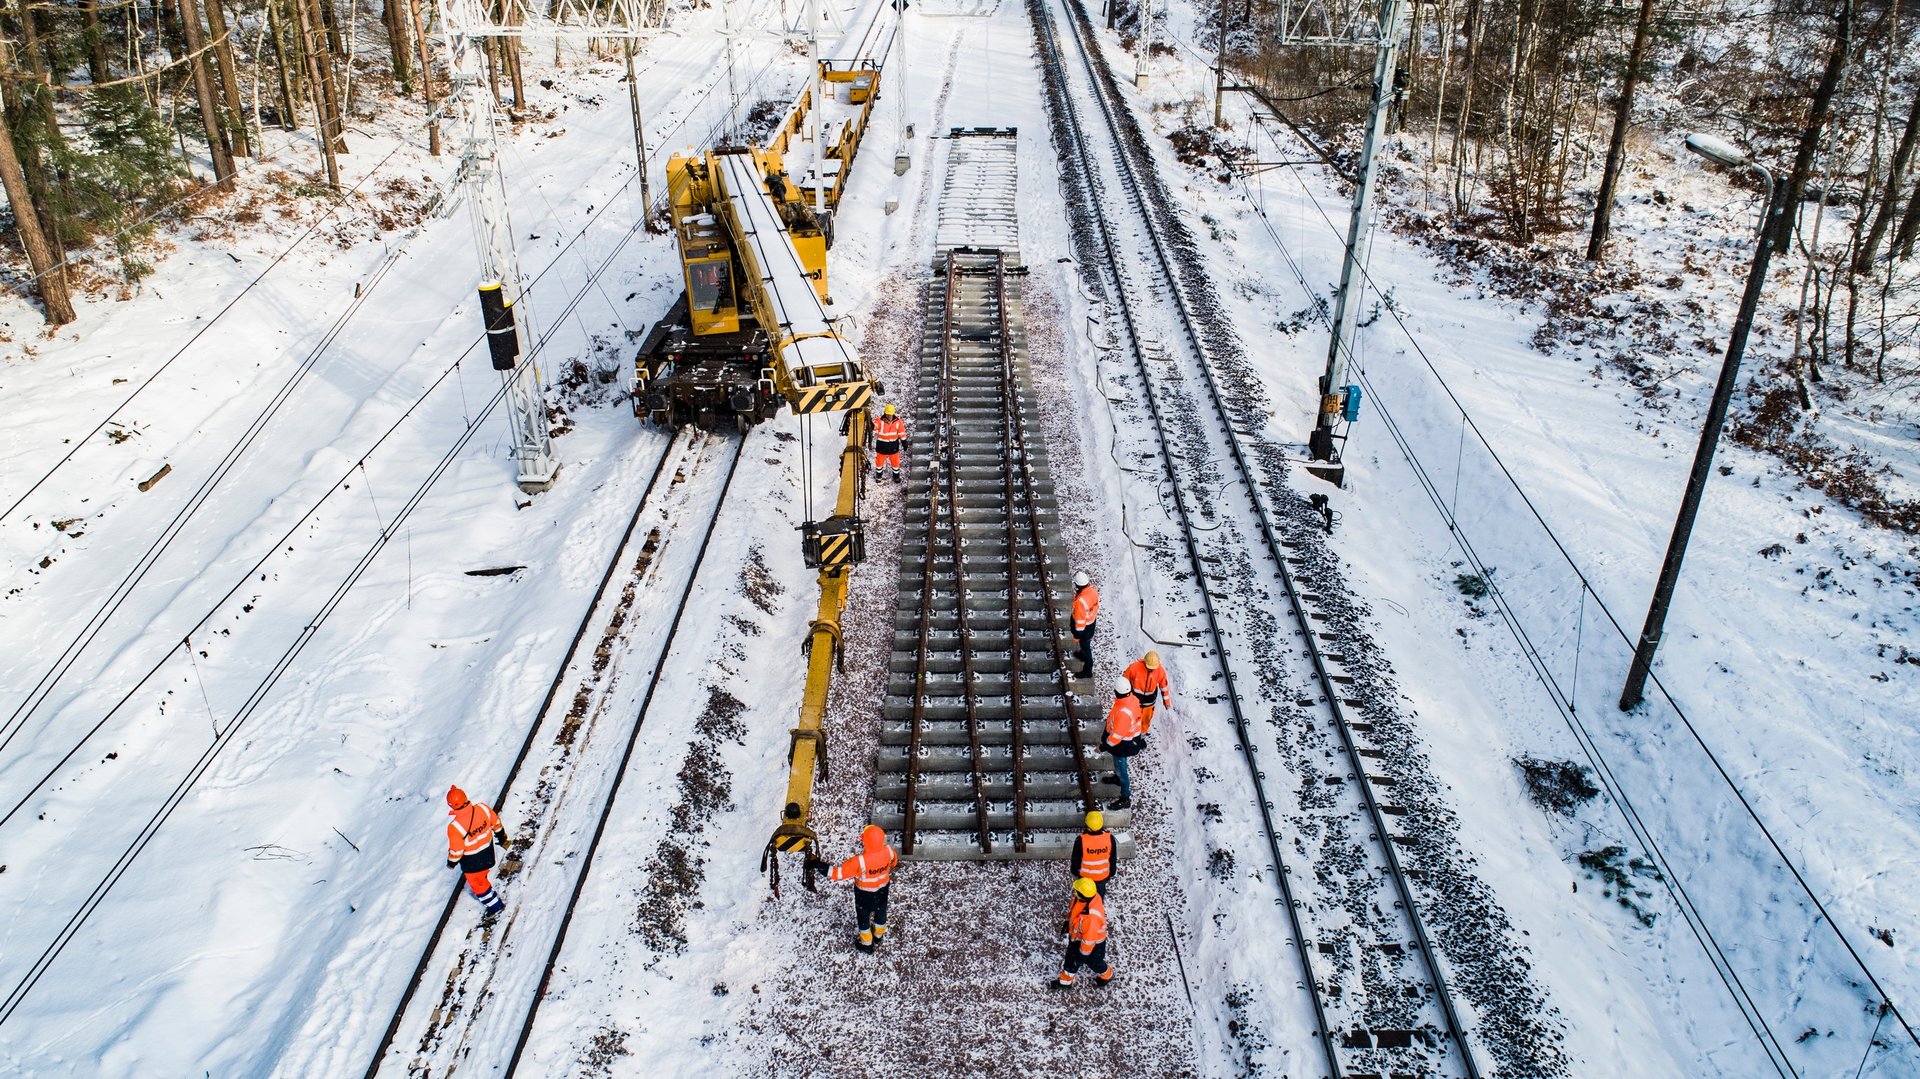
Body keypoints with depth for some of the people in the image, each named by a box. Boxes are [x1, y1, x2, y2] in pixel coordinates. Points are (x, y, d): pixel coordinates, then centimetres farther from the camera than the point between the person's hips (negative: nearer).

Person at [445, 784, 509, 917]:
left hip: (471, 861, -5)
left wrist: (452, 862, 1)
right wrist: (501, 835, 16)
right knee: (481, 875, 33)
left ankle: (495, 905, 32)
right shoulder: (482, 808, -24)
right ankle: (480, 892, 58)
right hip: (487, 850, 5)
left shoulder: (454, 827, -36)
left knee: (476, 881, 21)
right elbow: (496, 822, -4)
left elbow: (456, 850, -21)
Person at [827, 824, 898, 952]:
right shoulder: (888, 852, -26)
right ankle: (878, 934, 55)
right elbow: (895, 861, -4)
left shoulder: (860, 861, -41)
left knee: (863, 915, 22)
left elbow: (842, 872, -34)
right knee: (881, 910, 30)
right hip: (882, 889, 4)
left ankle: (866, 944, 41)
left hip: (865, 893, -4)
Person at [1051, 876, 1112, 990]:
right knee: (1071, 958, 26)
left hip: (1093, 942, -7)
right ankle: (1065, 981, 51)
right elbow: (1073, 908, 0)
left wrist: (1084, 953, -18)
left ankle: (1106, 975, 56)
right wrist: (1068, 921, 16)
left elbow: (1090, 937, -32)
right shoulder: (1089, 895, -23)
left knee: (1092, 961, 24)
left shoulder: (1092, 916, -47)